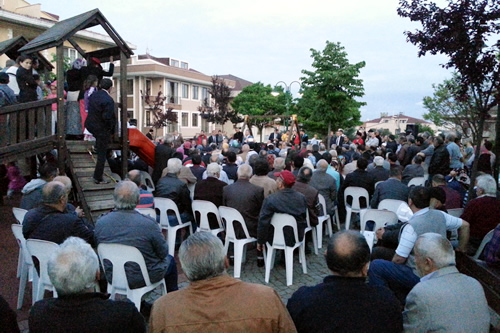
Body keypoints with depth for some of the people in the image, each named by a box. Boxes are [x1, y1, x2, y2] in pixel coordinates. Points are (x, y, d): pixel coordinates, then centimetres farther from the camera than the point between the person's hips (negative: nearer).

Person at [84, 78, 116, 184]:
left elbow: (90, 110, 7)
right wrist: (111, 129, -9)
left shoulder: (93, 95, 0)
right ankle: (98, 178, 14)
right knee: (102, 155, 5)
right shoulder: (108, 100, -24)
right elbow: (107, 117, -27)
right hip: (102, 129, -7)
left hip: (90, 125, 7)